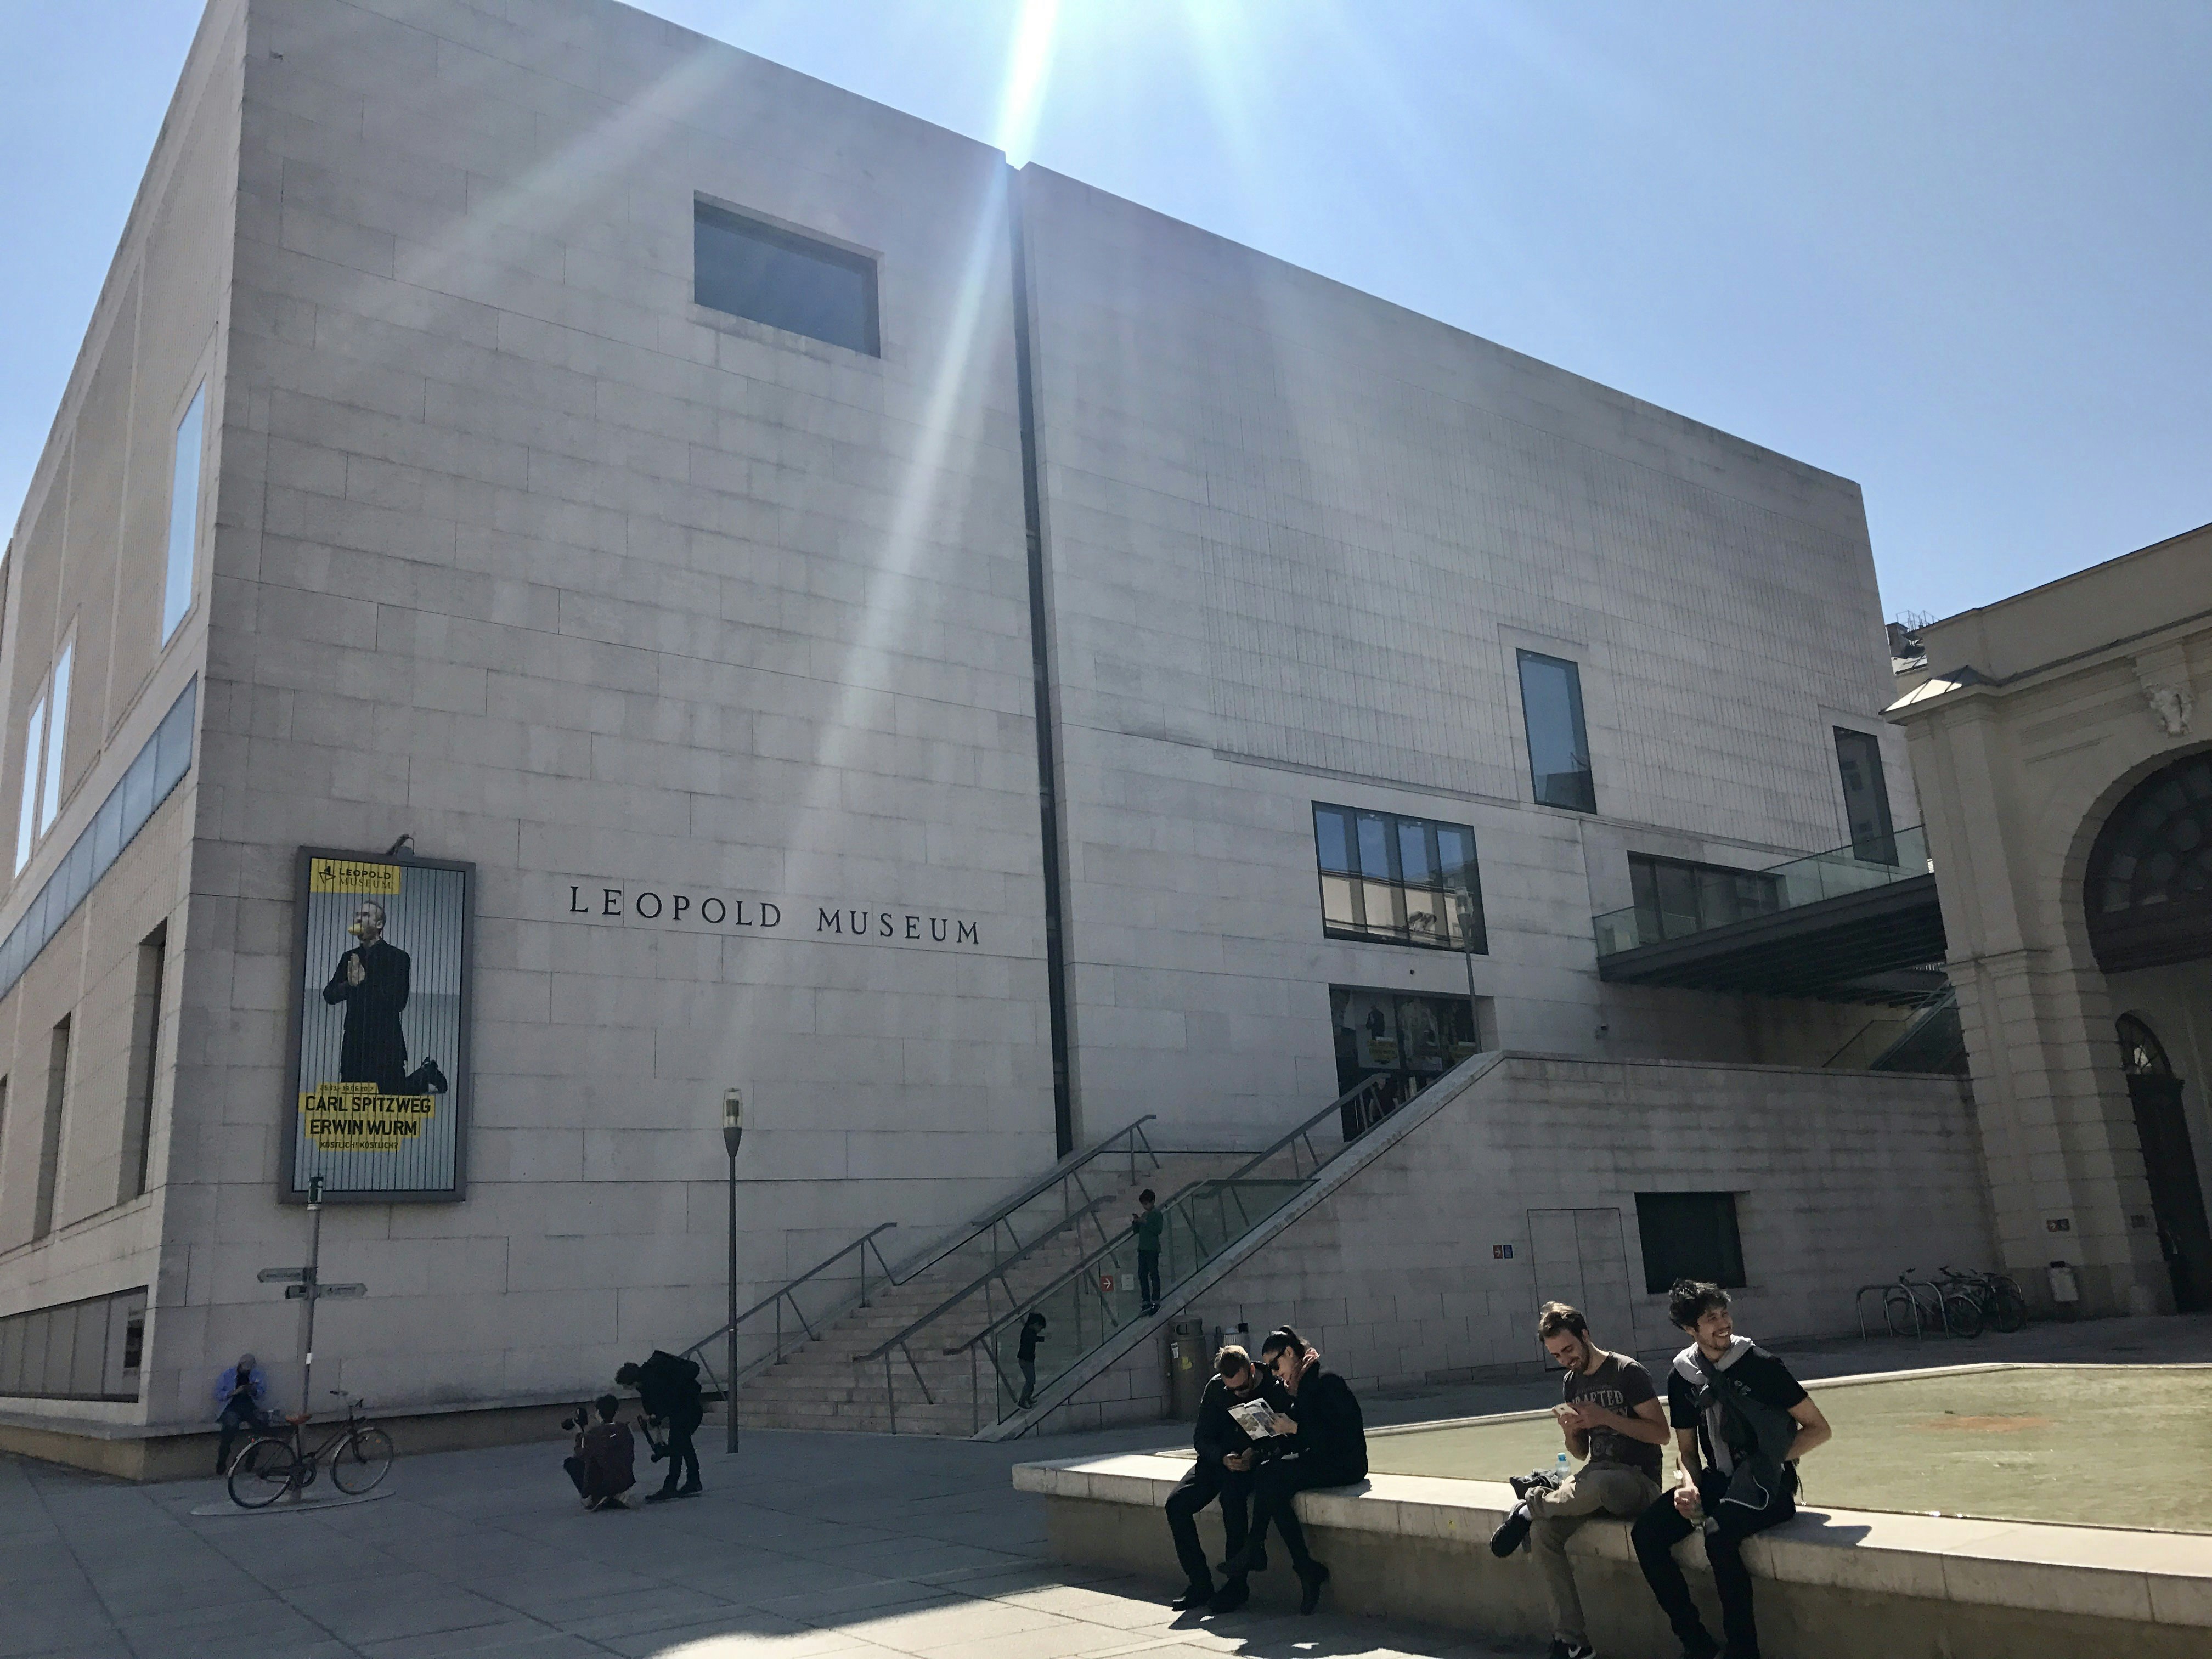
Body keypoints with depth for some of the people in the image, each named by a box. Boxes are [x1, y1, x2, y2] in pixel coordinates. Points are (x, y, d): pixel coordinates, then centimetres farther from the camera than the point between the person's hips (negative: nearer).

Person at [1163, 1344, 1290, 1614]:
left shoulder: (1276, 1390, -12)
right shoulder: (1215, 1388, 0)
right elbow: (1201, 1439, 2)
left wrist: (1257, 1455, -28)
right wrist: (1224, 1458, -18)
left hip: (1259, 1462, -5)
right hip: (1220, 1459, 5)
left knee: (1232, 1496, -36)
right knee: (1177, 1503, -17)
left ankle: (1237, 1584, -23)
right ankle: (1200, 1583, -9)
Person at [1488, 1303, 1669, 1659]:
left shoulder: (1628, 1372, -6)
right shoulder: (1570, 1383, 14)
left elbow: (1661, 1433, -10)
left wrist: (1605, 1418, -18)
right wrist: (1570, 1433, -4)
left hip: (1639, 1481, -6)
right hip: (1596, 1478, 6)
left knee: (1596, 1483, -43)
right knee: (1543, 1532, -22)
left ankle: (1532, 1504, -15)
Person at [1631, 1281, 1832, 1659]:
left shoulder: (1758, 1364, -10)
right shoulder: (1683, 1376, 4)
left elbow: (1819, 1429, -6)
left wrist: (1770, 1463, -14)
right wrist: (1689, 1485, -9)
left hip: (1767, 1486, -5)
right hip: (1716, 1481, 5)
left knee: (1718, 1535, -34)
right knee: (1646, 1532, -16)